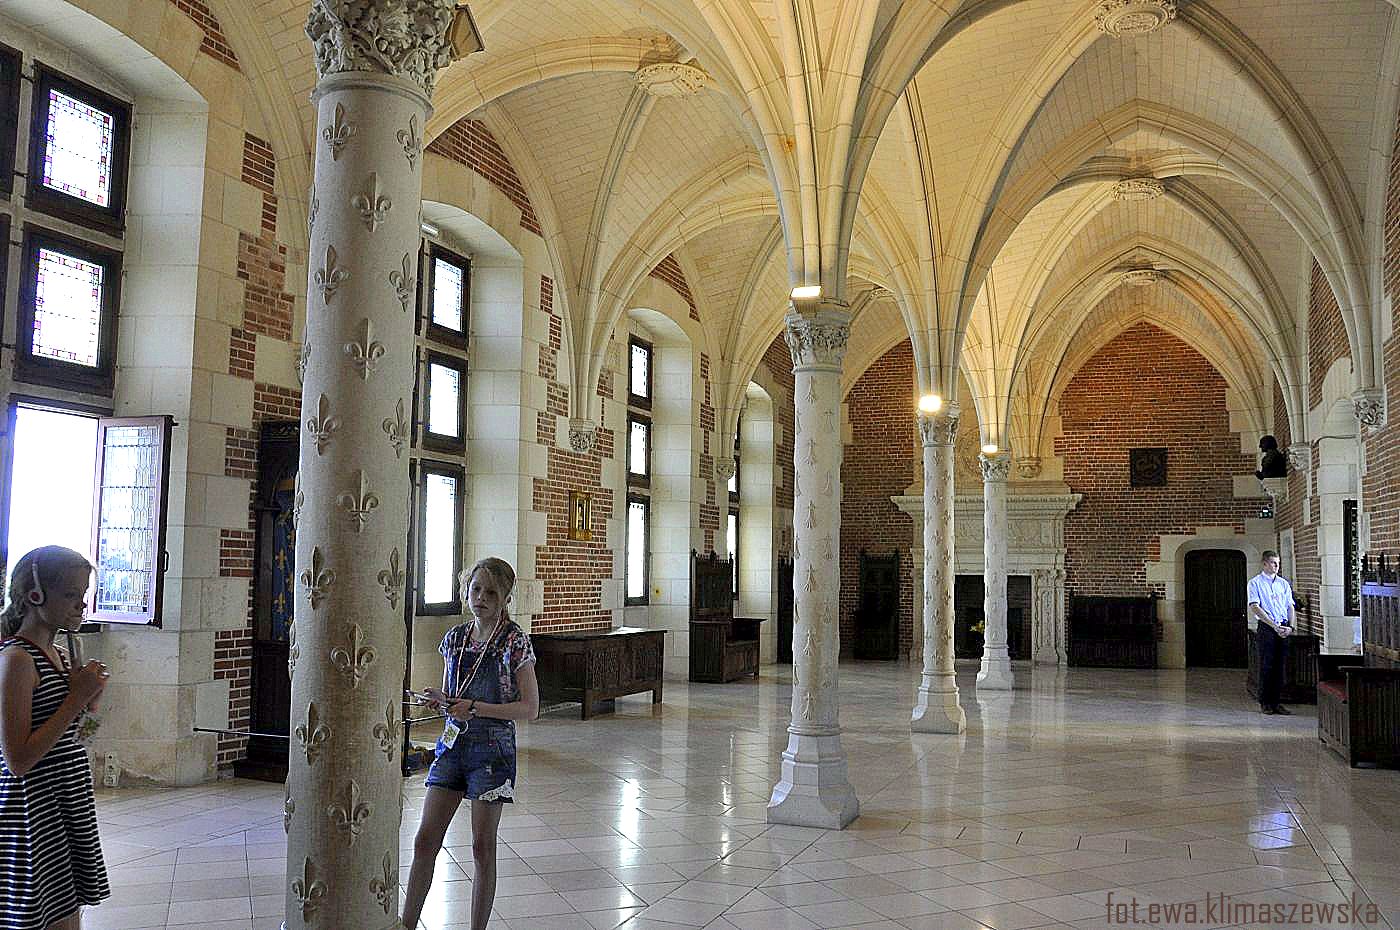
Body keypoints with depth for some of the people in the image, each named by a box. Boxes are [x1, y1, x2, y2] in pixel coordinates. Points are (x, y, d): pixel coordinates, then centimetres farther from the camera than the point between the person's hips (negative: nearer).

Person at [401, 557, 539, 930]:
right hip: (453, 743, 5)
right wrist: (439, 700, -8)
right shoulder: (455, 637, 6)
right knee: (425, 841, 4)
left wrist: (475, 708, -20)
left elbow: (530, 708, -12)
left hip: (492, 748, -5)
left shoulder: (514, 641, -10)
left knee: (482, 848, 4)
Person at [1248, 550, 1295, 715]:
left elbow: (1290, 607, 14)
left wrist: (1291, 627, -3)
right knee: (1266, 666, -3)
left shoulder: (1284, 583, 15)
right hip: (1266, 628, -5)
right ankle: (1265, 703, 5)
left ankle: (1275, 702, 11)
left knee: (1279, 667, 5)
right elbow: (1255, 608, -9)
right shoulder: (1255, 583, -1)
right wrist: (1275, 626, -14)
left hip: (1283, 630, 5)